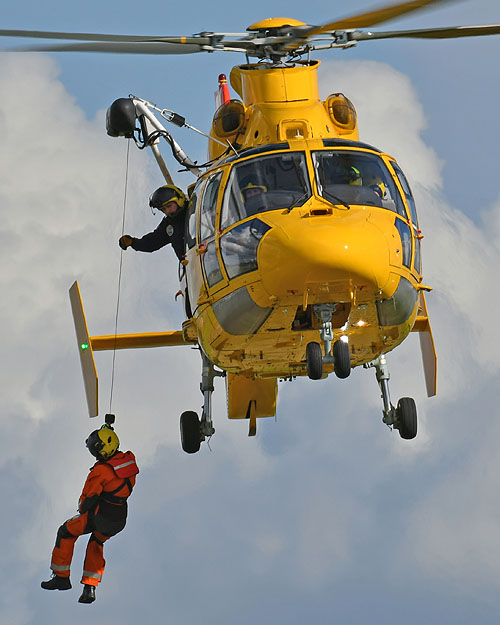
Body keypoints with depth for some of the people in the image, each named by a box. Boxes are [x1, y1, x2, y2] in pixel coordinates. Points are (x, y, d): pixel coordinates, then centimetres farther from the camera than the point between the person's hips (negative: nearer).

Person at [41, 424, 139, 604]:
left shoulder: (100, 471, -23)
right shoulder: (129, 459, -4)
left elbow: (88, 498, -14)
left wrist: (82, 509, 8)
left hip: (101, 516, -7)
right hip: (120, 520, 7)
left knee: (66, 532, 16)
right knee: (96, 544, 31)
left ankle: (61, 577, 20)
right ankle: (90, 589, 26)